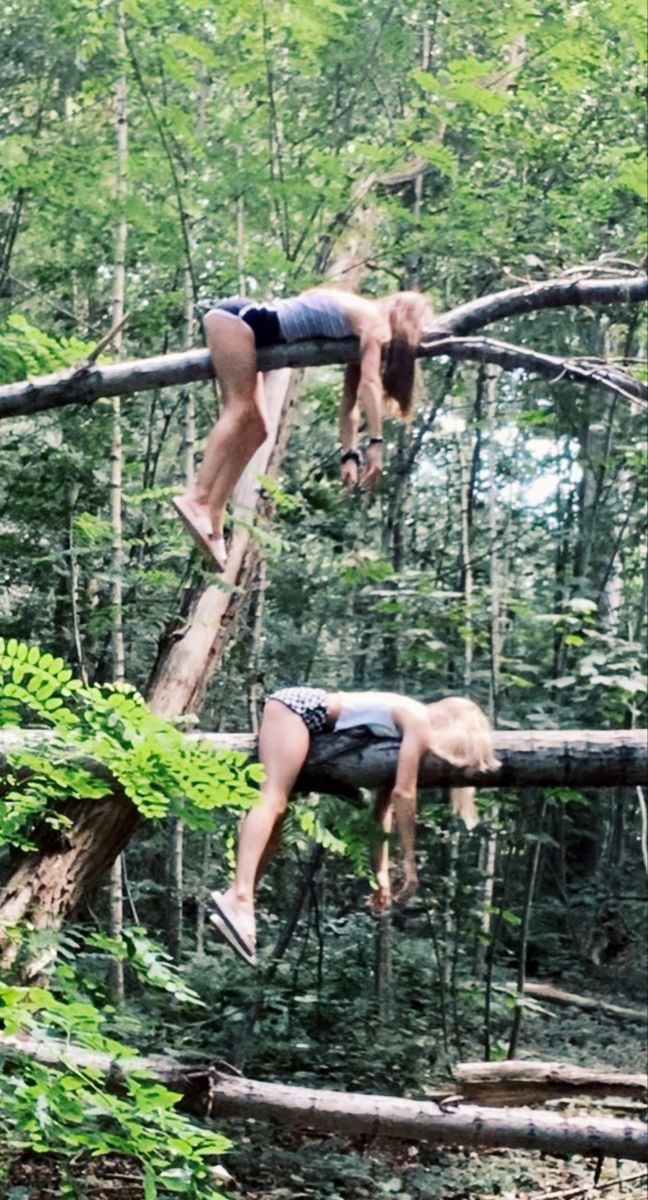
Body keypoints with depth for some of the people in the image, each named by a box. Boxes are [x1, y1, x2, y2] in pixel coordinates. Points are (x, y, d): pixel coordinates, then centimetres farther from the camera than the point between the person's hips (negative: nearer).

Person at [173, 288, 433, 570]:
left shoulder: (360, 332, 18)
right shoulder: (372, 319, -9)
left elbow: (350, 401, 16)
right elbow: (370, 383, -21)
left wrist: (350, 454, 8)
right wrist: (376, 442, -27)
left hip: (239, 323, 10)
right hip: (236, 316, -10)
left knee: (255, 430, 1)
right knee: (240, 410, -21)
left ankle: (211, 519, -6)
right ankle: (196, 499, -32)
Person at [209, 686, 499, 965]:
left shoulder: (408, 729, 16)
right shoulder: (419, 721, -9)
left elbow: (386, 799, 17)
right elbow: (403, 794, -15)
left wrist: (381, 871, 15)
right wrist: (409, 862, -11)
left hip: (300, 713, 9)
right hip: (296, 706, -9)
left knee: (276, 812, -1)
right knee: (272, 800, -24)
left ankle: (239, 904, -11)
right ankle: (238, 896, -39)